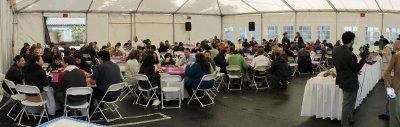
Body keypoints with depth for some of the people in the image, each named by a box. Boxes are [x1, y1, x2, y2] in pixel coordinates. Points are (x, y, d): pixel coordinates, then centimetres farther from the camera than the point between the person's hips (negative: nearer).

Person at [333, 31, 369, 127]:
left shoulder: (335, 50, -6)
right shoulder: (350, 55, -29)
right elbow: (356, 69, -14)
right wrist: (363, 58, -11)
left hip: (342, 80, 8)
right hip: (350, 82, -8)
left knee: (347, 103, 27)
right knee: (348, 105, 7)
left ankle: (349, 119, 44)